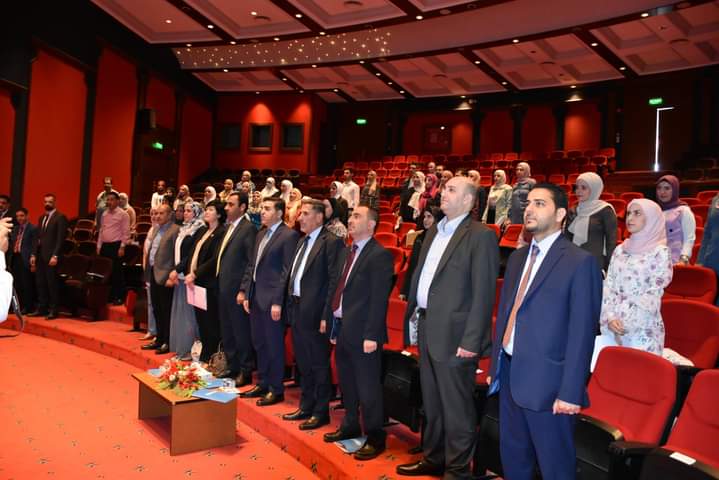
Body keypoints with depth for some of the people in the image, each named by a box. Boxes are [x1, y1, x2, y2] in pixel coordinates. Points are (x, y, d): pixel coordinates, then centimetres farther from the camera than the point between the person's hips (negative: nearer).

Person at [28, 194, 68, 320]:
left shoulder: (60, 217, -5)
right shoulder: (41, 218, 18)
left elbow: (60, 238, -12)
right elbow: (38, 238, 18)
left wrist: (55, 256, -18)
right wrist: (34, 254, 10)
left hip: (51, 256, -7)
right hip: (40, 256, 7)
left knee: (52, 284, -3)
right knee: (40, 284, 8)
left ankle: (53, 310, 3)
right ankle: (41, 309, 15)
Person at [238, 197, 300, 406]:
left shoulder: (289, 235, -11)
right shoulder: (260, 234, 15)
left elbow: (287, 271, -15)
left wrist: (278, 302, -18)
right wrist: (245, 291, 11)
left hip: (272, 299, -8)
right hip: (255, 297, 8)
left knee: (274, 345, 2)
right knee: (259, 343, 16)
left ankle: (276, 389, 15)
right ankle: (262, 384, 30)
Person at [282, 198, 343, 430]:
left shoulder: (331, 242, -12)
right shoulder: (302, 241, 15)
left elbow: (334, 281, -16)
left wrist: (326, 315, -19)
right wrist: (290, 306, 11)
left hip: (315, 313, -8)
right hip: (296, 310, 8)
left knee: (319, 364, 4)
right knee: (303, 363, 18)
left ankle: (321, 412, 17)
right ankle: (306, 406, 31)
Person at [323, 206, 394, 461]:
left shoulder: (380, 255, -13)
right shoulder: (346, 252, 14)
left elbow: (379, 299, -18)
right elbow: (338, 288, 14)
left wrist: (371, 335, -20)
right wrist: (332, 322, 10)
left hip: (362, 332, -8)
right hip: (342, 328, 8)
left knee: (367, 386, 2)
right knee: (347, 383, 20)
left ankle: (375, 437, 17)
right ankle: (350, 426, 38)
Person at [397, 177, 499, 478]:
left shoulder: (481, 236, -11)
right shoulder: (433, 232, 13)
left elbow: (483, 293, -16)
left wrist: (471, 341, -19)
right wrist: (413, 315, 12)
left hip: (454, 335, -8)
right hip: (427, 329, 8)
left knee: (456, 407, 5)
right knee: (431, 403, 20)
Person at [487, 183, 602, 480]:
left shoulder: (580, 261, -11)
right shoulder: (517, 257, 12)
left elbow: (582, 331, -14)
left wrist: (571, 392, -17)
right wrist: (495, 366, 12)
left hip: (546, 380, -7)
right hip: (509, 373, 7)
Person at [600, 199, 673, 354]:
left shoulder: (660, 252, -5)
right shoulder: (620, 250, 9)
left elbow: (653, 295, -10)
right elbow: (608, 285, 5)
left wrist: (624, 322, -13)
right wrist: (610, 317, -9)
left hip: (643, 329, -4)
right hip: (613, 326, 4)